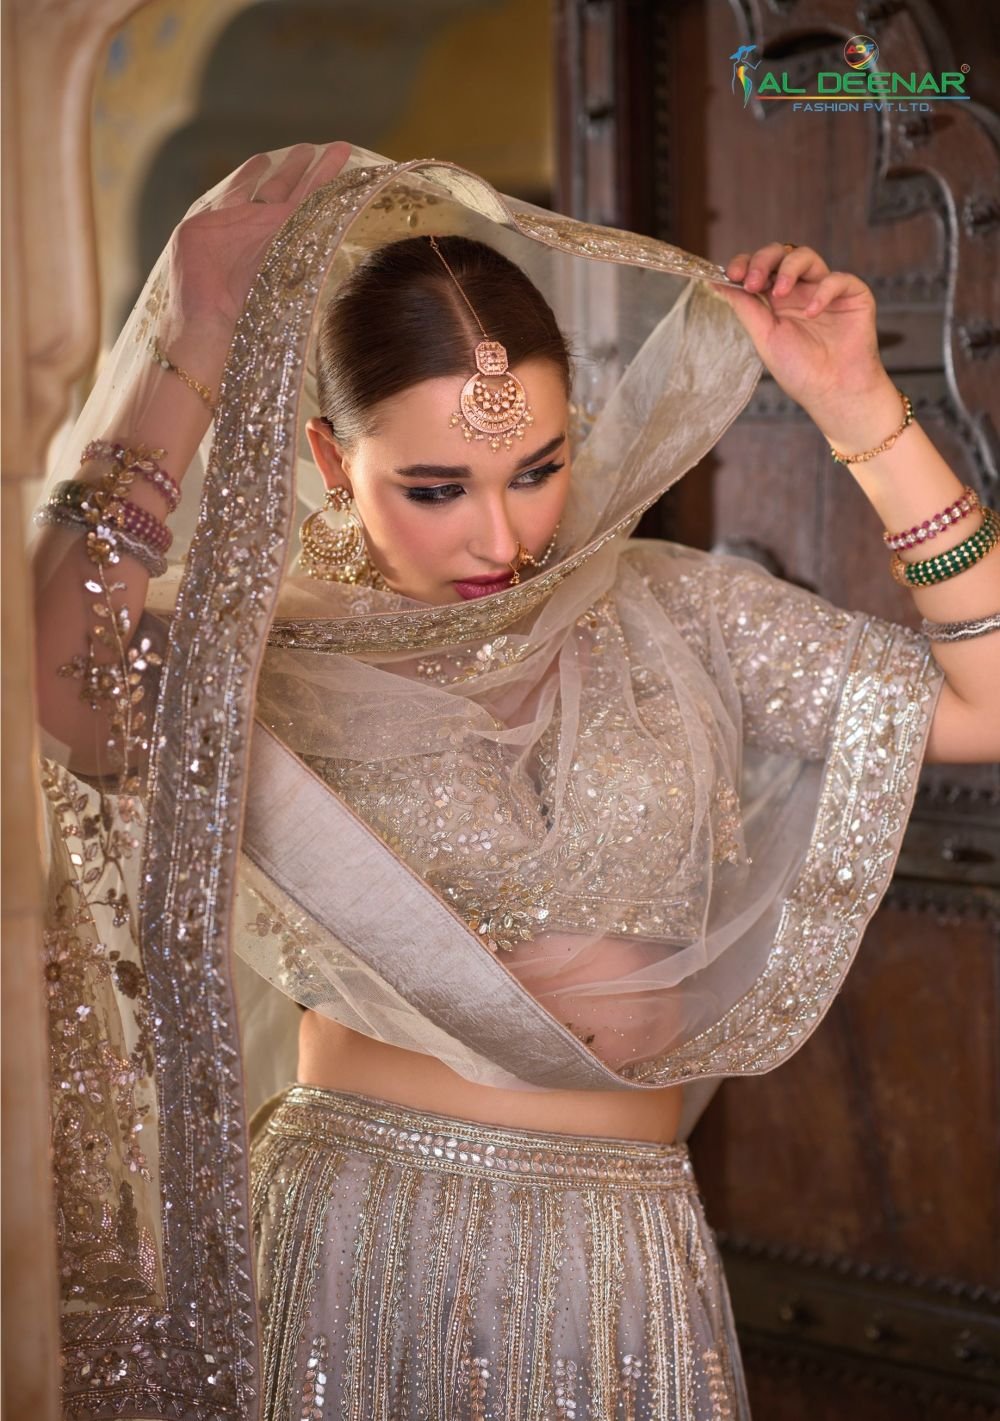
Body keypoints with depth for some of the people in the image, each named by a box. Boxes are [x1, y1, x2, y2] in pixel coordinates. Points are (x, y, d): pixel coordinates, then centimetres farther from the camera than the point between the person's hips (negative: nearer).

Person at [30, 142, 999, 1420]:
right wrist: (194, 357, -25)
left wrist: (860, 411, -6)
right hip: (358, 1253, -3)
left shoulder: (675, 617, 3)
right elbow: (64, 687, -29)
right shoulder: (269, 662, -6)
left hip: (623, 1259, 3)